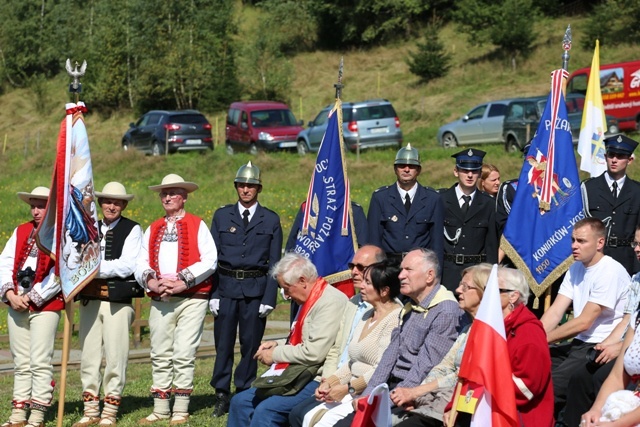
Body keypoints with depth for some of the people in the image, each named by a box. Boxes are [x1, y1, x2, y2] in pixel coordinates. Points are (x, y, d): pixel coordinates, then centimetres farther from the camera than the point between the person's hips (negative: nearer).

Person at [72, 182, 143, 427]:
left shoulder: (132, 230, 2)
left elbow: (127, 266, -9)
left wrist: (95, 267, -12)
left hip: (118, 301, -4)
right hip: (89, 299, 4)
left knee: (115, 358, -2)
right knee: (89, 355, 6)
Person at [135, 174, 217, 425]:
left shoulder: (197, 226, 4)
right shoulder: (152, 230, 17)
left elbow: (209, 260, -7)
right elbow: (141, 263, 8)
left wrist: (183, 280, -16)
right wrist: (150, 280, -12)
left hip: (192, 298, -4)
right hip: (159, 300, 4)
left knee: (184, 355, -6)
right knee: (160, 356, 5)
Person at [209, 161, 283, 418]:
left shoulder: (271, 220, 6)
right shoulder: (221, 216, 9)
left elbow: (274, 262, 4)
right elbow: (212, 257, 6)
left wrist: (269, 298, -5)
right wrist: (213, 293, -3)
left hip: (255, 290, -1)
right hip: (226, 287, 1)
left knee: (250, 345, 3)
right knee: (223, 344, 2)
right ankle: (221, 397, 10)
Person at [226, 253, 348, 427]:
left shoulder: (330, 302, -17)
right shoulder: (311, 300, 15)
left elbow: (314, 353, -24)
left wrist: (275, 354, -10)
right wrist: (278, 344, 10)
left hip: (317, 381, -11)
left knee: (266, 410, -26)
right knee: (241, 401, 6)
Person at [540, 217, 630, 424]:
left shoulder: (611, 272, -15)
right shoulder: (576, 269, 11)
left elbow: (584, 322, -17)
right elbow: (555, 312, 4)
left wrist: (543, 339, -14)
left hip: (600, 349, -8)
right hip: (579, 344, 8)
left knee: (551, 386, -25)